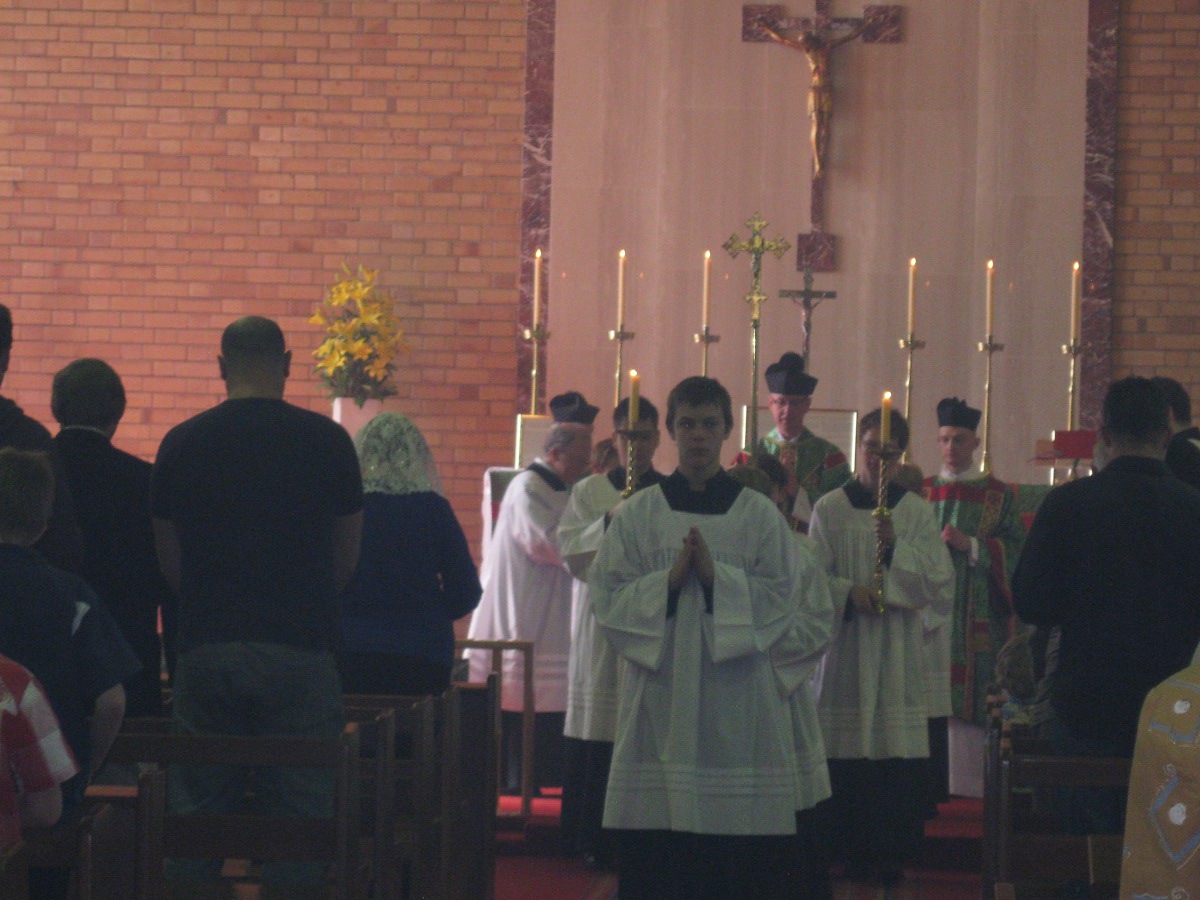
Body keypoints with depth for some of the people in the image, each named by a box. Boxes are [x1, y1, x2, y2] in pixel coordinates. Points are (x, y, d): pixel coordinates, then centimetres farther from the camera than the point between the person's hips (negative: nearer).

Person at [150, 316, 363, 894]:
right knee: (298, 809, 2)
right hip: (301, 648, -1)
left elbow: (169, 563, 9)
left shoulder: (182, 442, 2)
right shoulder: (328, 441, -1)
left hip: (207, 648, 1)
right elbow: (347, 559, 8)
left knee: (196, 808, 7)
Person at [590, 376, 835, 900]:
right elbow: (606, 600, 2)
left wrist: (719, 578, -11)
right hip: (660, 698, 1)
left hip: (740, 704, 0)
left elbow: (789, 602, -1)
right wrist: (668, 579, -12)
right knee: (655, 856, -1)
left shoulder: (759, 516, 5)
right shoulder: (638, 515, 7)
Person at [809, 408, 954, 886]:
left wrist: (896, 546, -13)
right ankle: (854, 851, 8)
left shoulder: (918, 513, 7)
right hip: (846, 652, 0)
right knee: (847, 756, -3)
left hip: (899, 654, 0)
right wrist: (850, 592, -14)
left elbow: (941, 586, 0)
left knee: (901, 757, -5)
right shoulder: (830, 509, 6)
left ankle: (893, 853, 4)